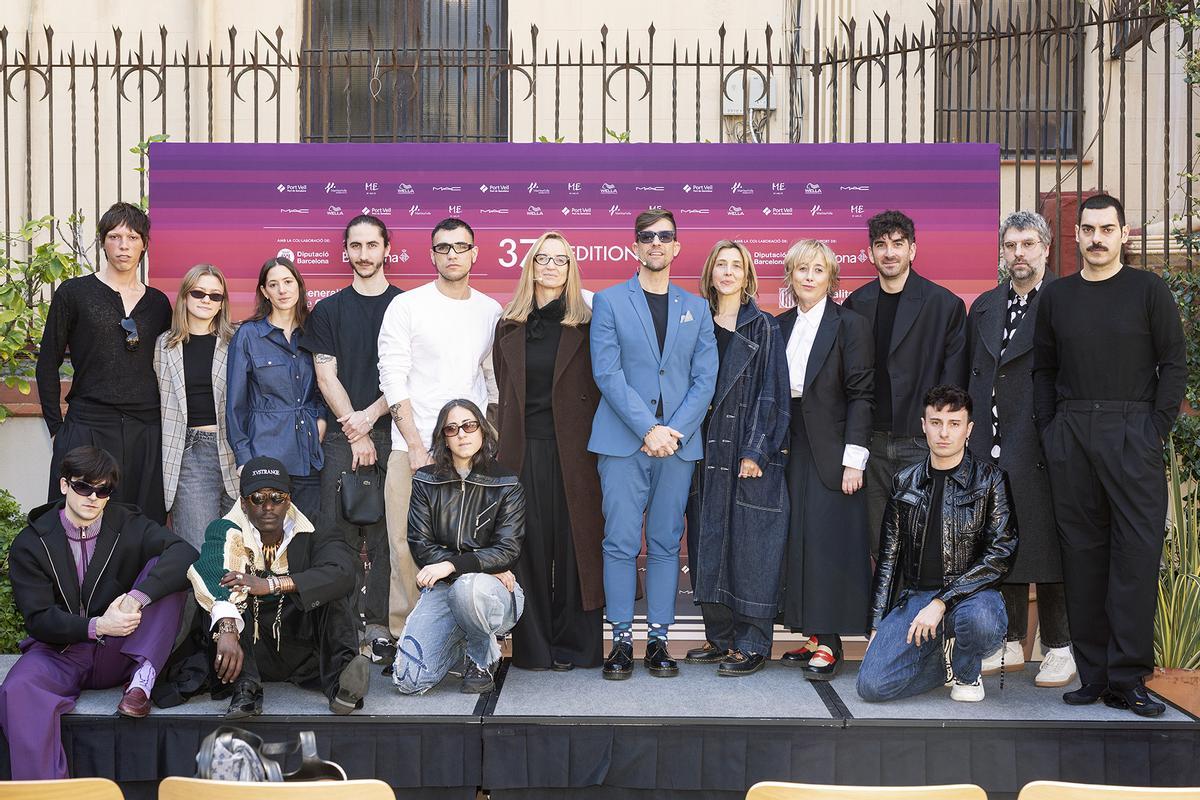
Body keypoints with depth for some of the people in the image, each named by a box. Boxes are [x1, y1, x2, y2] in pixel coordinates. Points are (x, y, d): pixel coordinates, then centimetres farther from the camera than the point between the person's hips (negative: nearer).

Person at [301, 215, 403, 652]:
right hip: (342, 435, 1)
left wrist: (370, 415, -9)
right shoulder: (328, 311, 12)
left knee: (386, 529, -2)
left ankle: (379, 620, 3)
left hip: (391, 432, -1)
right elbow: (326, 376, 6)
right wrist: (355, 431, -4)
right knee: (339, 530, -3)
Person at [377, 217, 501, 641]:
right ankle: (406, 638, 5)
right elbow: (392, 379, -3)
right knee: (408, 547, -5)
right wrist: (417, 447, -11)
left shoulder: (491, 312, 12)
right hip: (413, 447, -2)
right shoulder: (406, 306, 2)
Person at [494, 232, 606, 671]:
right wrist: (502, 446, 9)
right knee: (530, 546, 3)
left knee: (574, 543, 1)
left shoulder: (586, 326, 4)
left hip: (573, 450, -2)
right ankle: (533, 646, 13)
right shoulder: (509, 325, 12)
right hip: (523, 449, 2)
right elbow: (502, 390, 14)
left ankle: (575, 645, 10)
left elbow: (597, 389, 2)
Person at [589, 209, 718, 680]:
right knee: (620, 543, -2)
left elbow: (705, 379, 7)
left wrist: (675, 431, -8)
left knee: (666, 544, 5)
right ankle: (622, 640, 6)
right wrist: (649, 428, -13)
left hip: (678, 442, 2)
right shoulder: (609, 301, 5)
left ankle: (658, 640, 12)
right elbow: (607, 373, -5)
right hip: (623, 441, -2)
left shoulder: (696, 309, 14)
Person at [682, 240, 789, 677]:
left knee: (749, 544, -3)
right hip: (707, 451, 5)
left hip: (749, 451, -5)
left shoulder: (762, 326, -1)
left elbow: (771, 391, -7)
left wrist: (755, 451, -14)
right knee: (709, 542, 8)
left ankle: (752, 644, 5)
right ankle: (720, 637, 18)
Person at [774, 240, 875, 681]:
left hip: (831, 453, -5)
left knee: (830, 541, -6)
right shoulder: (781, 326, 12)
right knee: (800, 541, 5)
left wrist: (853, 460, -14)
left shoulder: (850, 325, -4)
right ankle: (816, 637, 13)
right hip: (793, 450, 6)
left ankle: (829, 643, 1)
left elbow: (861, 395, -8)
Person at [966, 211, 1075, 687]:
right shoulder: (984, 307, 16)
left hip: (1040, 450, -5)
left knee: (1046, 545, 0)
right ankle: (1009, 644, 21)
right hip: (989, 448, 6)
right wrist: (970, 432, 11)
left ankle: (1059, 649, 12)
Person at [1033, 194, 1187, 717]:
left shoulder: (1147, 289, 4)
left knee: (1137, 551, -7)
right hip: (1070, 437, 3)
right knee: (1082, 551, 4)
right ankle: (1093, 674, 11)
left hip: (1132, 433, -3)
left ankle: (1127, 678, -1)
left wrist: (1156, 430, -6)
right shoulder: (1057, 296, 13)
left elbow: (1175, 364, 3)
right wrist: (1050, 429, 4)